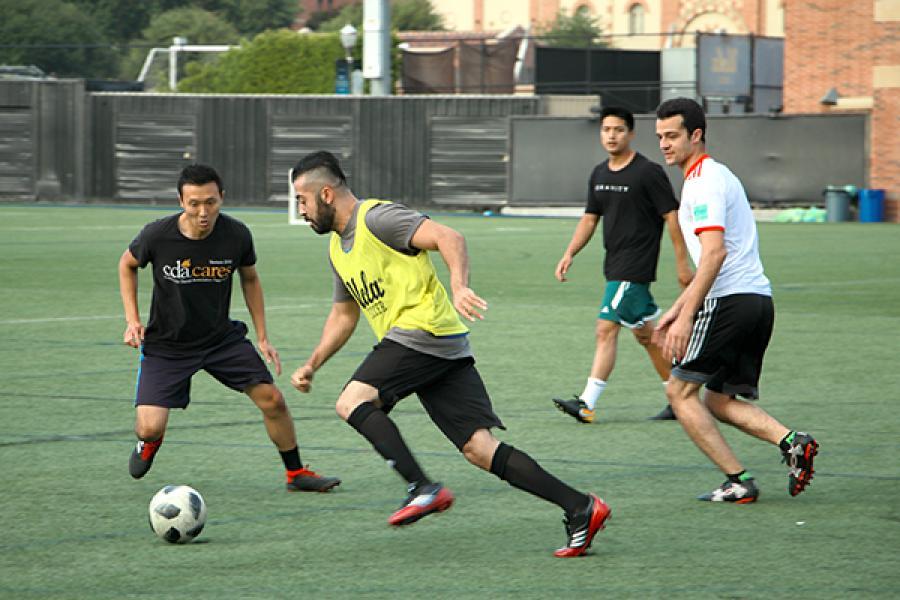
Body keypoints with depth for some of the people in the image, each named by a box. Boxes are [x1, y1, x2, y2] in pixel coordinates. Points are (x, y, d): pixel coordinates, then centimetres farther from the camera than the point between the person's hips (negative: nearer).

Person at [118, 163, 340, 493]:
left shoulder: (236, 235, -14)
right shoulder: (157, 235, -21)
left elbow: (250, 279, 6)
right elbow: (127, 264, 2)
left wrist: (262, 338, 5)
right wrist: (132, 320, -5)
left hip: (223, 338, 2)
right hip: (166, 345, -2)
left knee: (272, 400, -7)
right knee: (150, 427, -15)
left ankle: (296, 474, 16)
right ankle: (149, 441, 24)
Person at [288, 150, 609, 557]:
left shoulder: (377, 218, -6)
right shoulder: (338, 248, 23)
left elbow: (448, 238, -17)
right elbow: (343, 315, 34)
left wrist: (459, 287, -33)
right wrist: (312, 365, 26)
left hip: (424, 329, -9)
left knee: (352, 401, -17)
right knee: (479, 448, -2)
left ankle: (424, 489, -22)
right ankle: (580, 508, -7)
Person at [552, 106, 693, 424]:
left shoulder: (648, 172, -11)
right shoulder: (599, 174, 12)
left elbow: (671, 216, -10)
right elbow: (590, 219, 18)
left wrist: (682, 262, -11)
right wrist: (569, 254, 6)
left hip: (636, 265, -8)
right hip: (615, 264, 8)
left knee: (606, 329, -14)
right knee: (645, 333, 14)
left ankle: (587, 404, -16)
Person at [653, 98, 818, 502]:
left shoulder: (704, 180, -10)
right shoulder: (714, 176, 23)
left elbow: (714, 253, -21)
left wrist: (686, 316, -24)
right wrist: (676, 310, 28)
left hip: (730, 301, -10)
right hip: (759, 299, 10)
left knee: (681, 391, -1)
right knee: (719, 400, 15)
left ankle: (738, 482, -5)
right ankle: (791, 442, -4)